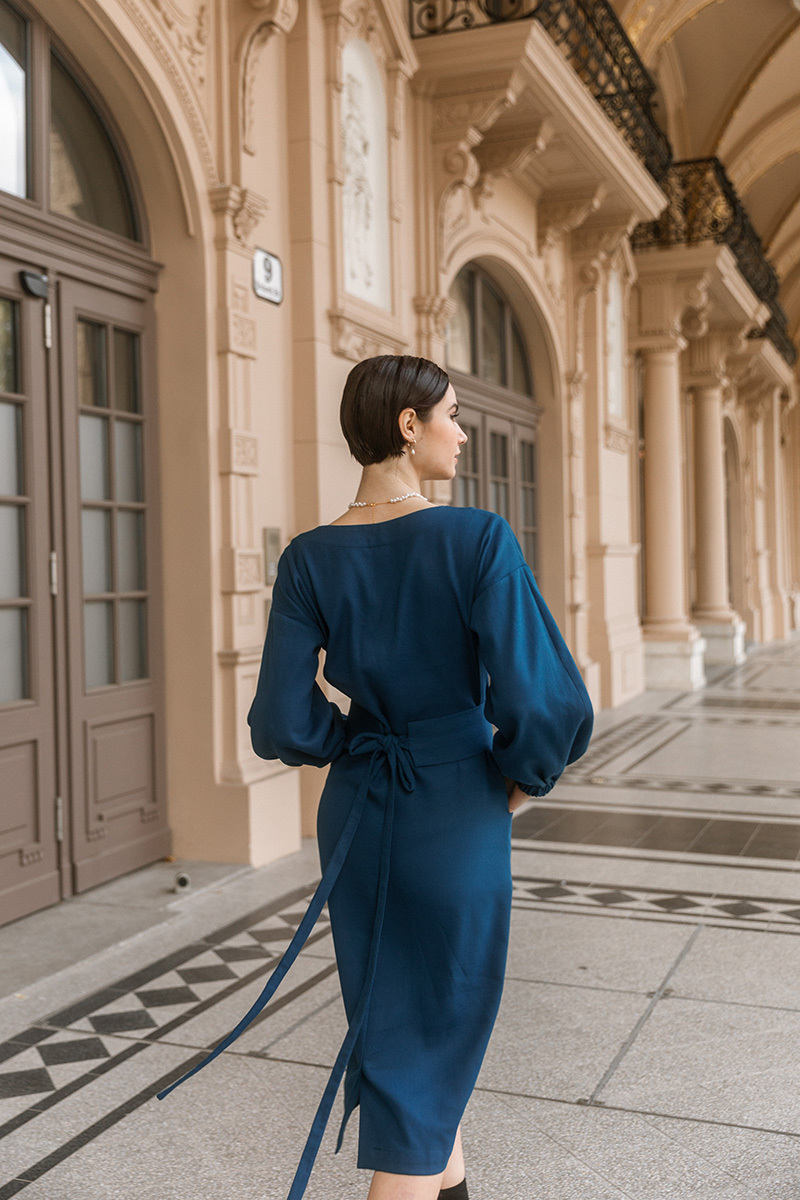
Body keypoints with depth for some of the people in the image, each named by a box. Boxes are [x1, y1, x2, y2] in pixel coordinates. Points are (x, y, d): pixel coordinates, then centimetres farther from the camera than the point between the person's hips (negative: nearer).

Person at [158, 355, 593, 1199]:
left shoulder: (310, 559, -5)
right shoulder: (477, 539, -18)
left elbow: (281, 725, -8)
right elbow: (542, 704, -22)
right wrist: (522, 779, -2)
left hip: (356, 814, 5)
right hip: (457, 819, -5)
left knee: (401, 1013, 26)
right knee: (428, 1045, 11)